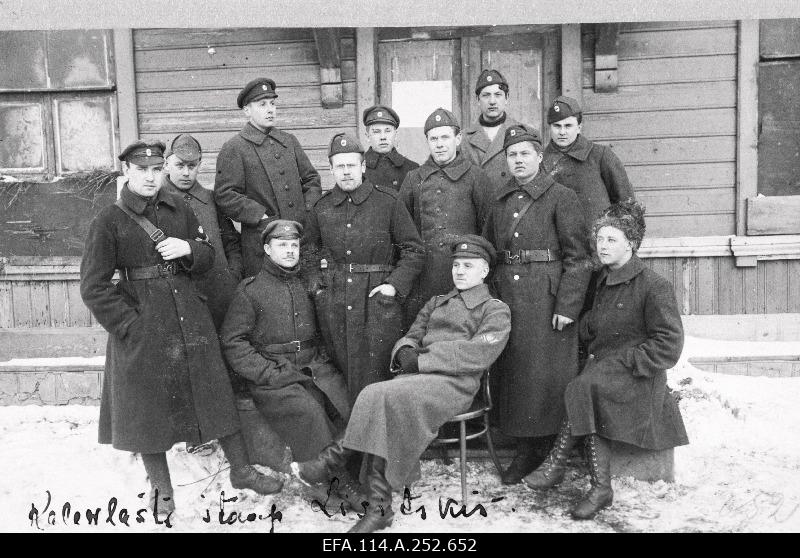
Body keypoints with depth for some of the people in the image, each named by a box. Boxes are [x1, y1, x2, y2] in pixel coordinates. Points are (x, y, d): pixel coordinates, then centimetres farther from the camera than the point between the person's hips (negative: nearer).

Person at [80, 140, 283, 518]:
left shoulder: (179, 209, 6)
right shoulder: (108, 222, -7)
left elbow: (208, 258, 13)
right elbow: (93, 287, -8)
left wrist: (189, 249, -9)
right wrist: (131, 325, -13)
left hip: (190, 317, 4)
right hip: (142, 325, -3)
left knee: (214, 392, 9)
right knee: (149, 405, 8)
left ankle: (241, 470, 24)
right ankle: (160, 487, 27)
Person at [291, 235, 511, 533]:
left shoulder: (496, 310, 8)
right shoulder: (436, 303, 28)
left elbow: (478, 354, -8)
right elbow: (411, 337, 23)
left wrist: (422, 360, -13)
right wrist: (405, 351, -4)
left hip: (455, 383, -5)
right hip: (416, 377, 5)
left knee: (381, 395, -32)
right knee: (381, 420, -27)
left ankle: (336, 457, -19)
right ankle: (378, 509, -22)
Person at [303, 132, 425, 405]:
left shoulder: (388, 201, 0)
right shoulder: (322, 207, 9)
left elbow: (414, 250, 2)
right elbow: (309, 249, 24)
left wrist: (395, 285, -8)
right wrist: (317, 283, 10)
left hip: (377, 299, -3)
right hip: (333, 305, 3)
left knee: (373, 377, -3)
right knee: (342, 370, 9)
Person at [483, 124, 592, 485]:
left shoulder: (560, 197, -2)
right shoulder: (499, 201, 14)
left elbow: (577, 256, -7)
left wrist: (567, 305, -14)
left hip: (546, 299, -5)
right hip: (505, 298, 5)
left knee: (546, 374, -1)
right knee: (512, 372, 7)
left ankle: (553, 453, 13)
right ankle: (525, 452, 20)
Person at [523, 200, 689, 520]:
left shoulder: (654, 286, -7)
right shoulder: (601, 283, 15)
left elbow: (668, 346, -11)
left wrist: (624, 361, -15)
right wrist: (594, 350, 8)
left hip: (639, 380, -5)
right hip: (603, 374, 5)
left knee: (583, 389, -29)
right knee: (590, 408, -26)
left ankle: (555, 464, -18)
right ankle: (601, 488, -20)